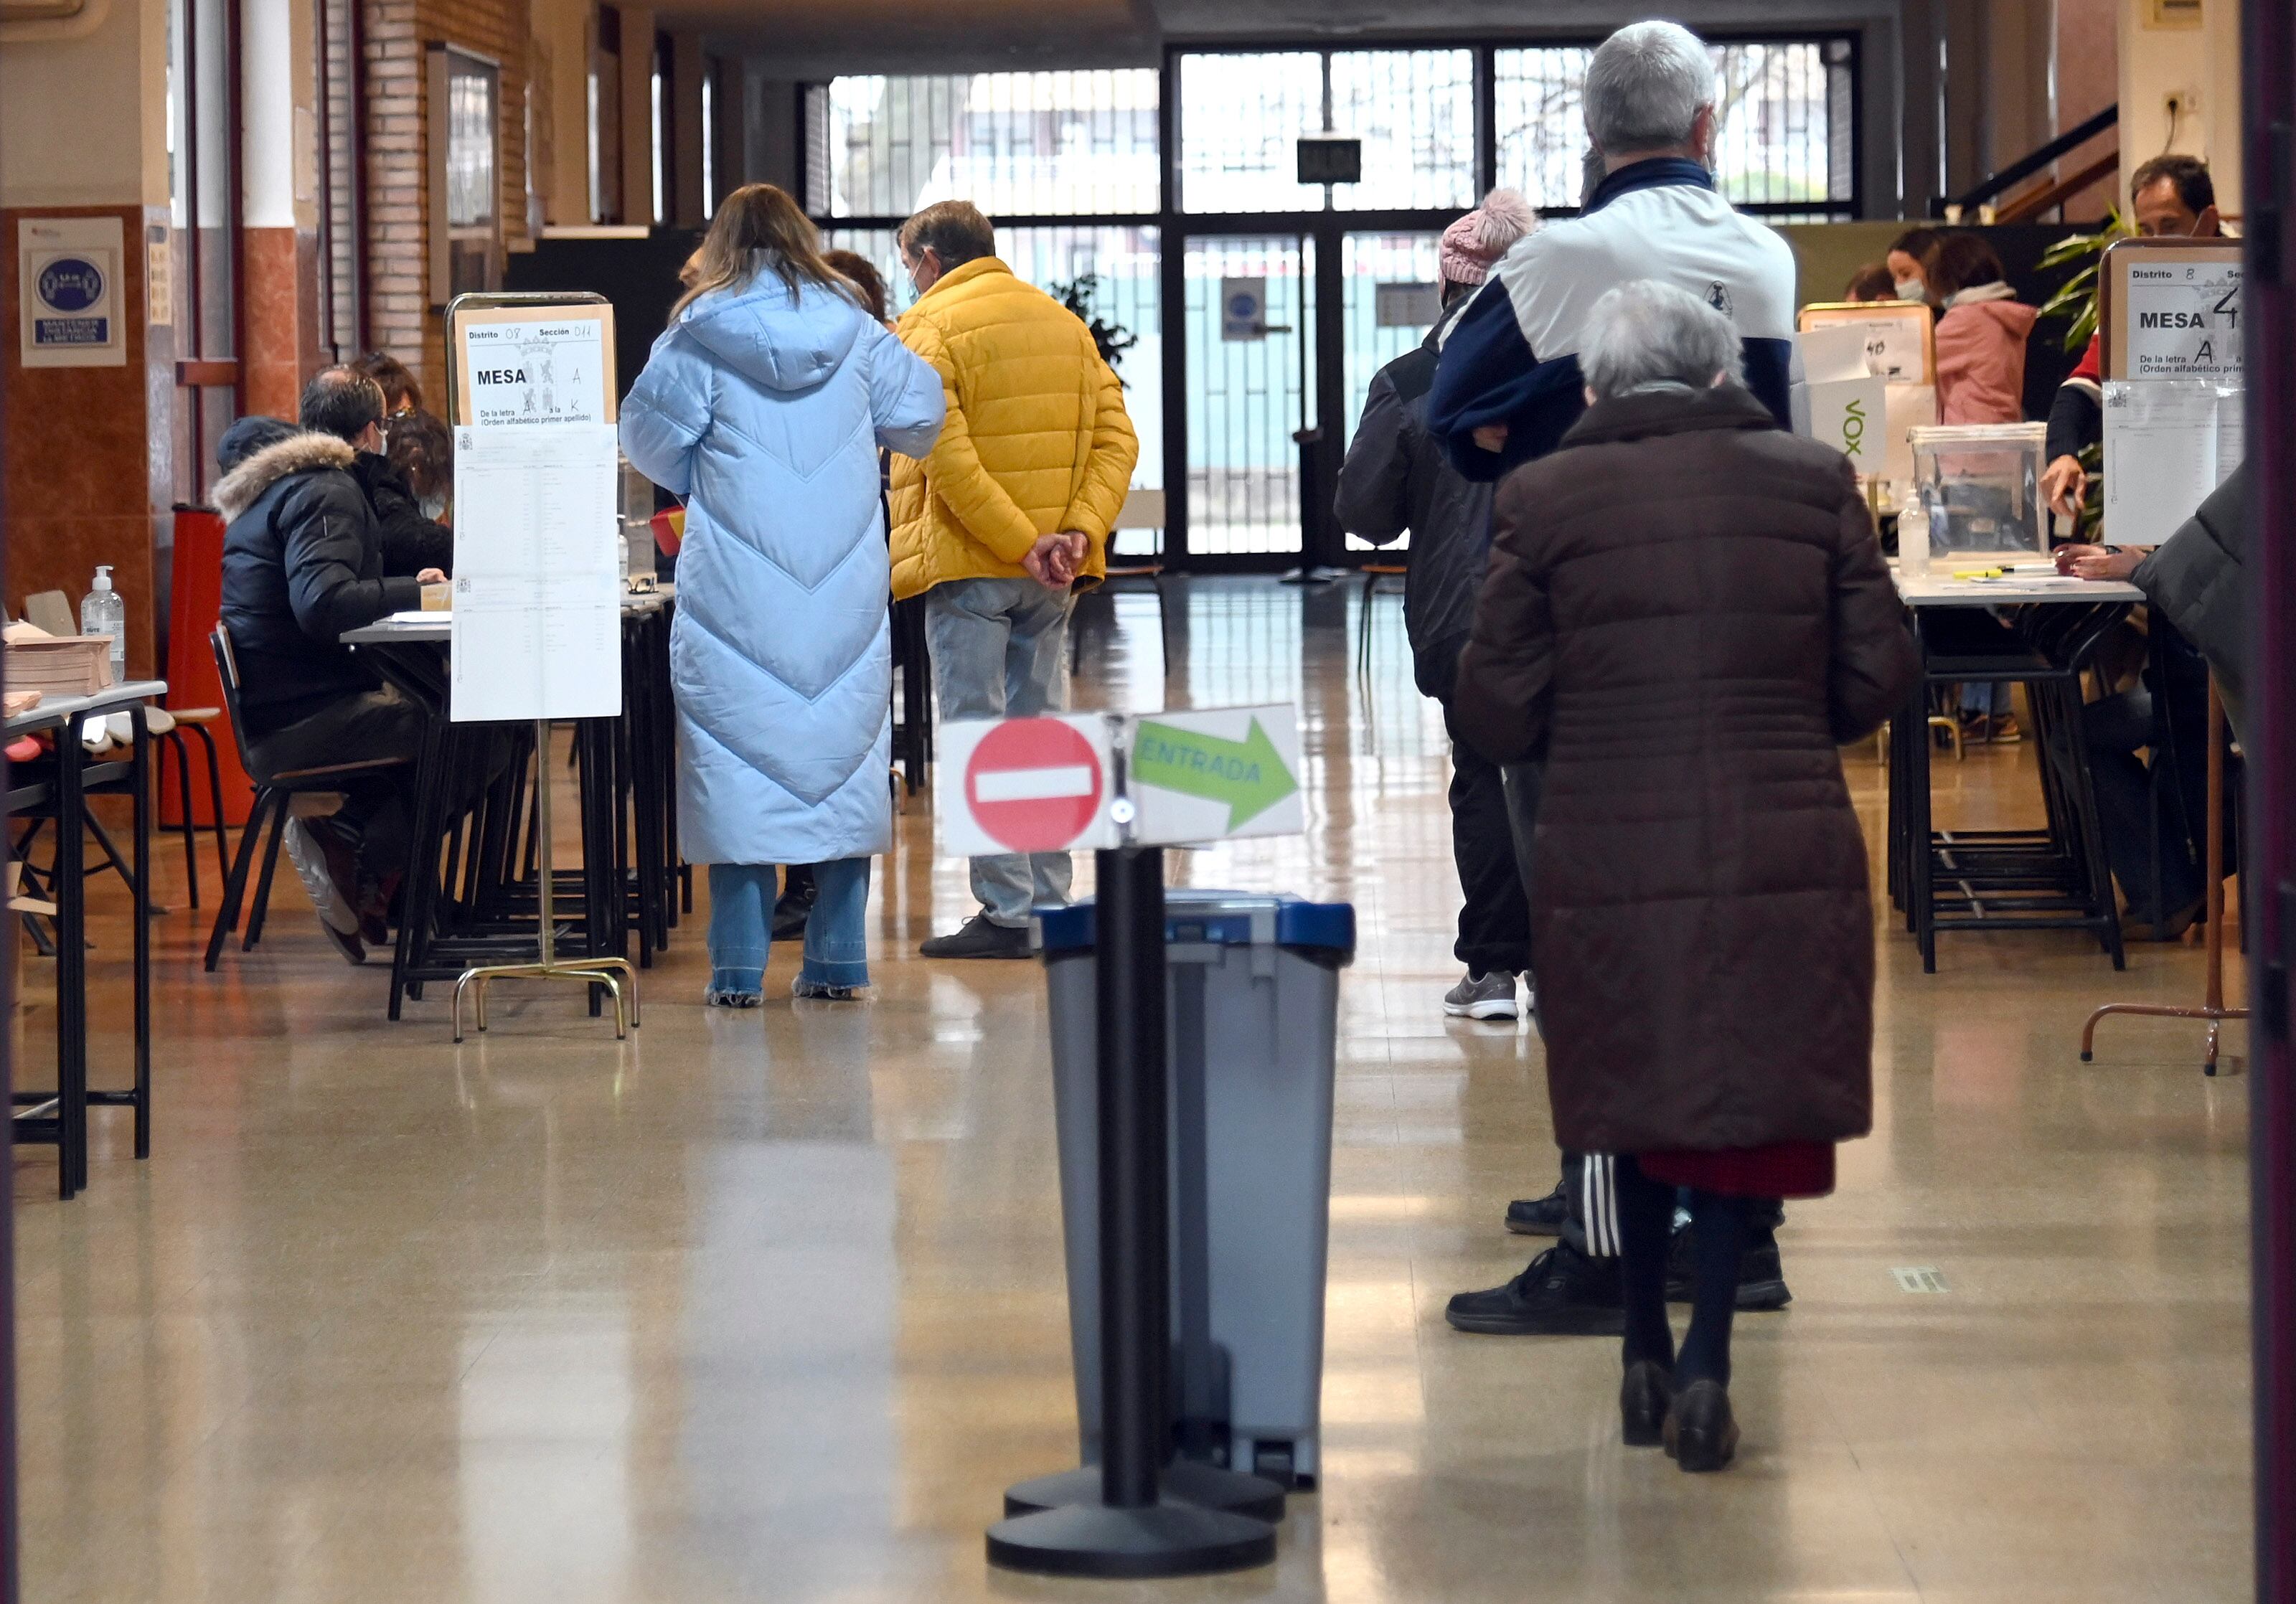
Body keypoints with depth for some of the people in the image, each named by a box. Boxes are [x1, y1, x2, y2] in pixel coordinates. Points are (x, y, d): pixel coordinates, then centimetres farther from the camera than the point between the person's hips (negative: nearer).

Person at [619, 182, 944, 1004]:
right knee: (843, 749, 9)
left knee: (737, 754, 1)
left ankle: (739, 968, 0)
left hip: (736, 586, -2)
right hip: (846, 588, 3)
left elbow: (648, 440, 1)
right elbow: (920, 417, 13)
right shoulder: (854, 333, 4)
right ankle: (837, 960, 10)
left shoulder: (700, 336, -4)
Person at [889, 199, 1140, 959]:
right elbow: (1117, 436, 5)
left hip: (971, 564, -6)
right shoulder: (1062, 322, 14)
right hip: (1052, 574, 6)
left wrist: (1022, 544, -18)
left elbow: (945, 456, -18)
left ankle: (1009, 911, -7)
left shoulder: (929, 328, -5)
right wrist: (1080, 531, -5)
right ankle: (1050, 905, 13)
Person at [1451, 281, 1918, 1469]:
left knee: (1639, 1103, 19)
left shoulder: (1544, 500, -2)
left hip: (1609, 863, 0)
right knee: (1749, 1099, 12)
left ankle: (1647, 1360, 25)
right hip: (1787, 858, 0)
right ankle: (1704, 1361, -2)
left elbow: (1497, 713, -1)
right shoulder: (1812, 480, 1)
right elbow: (1878, 678, 4)